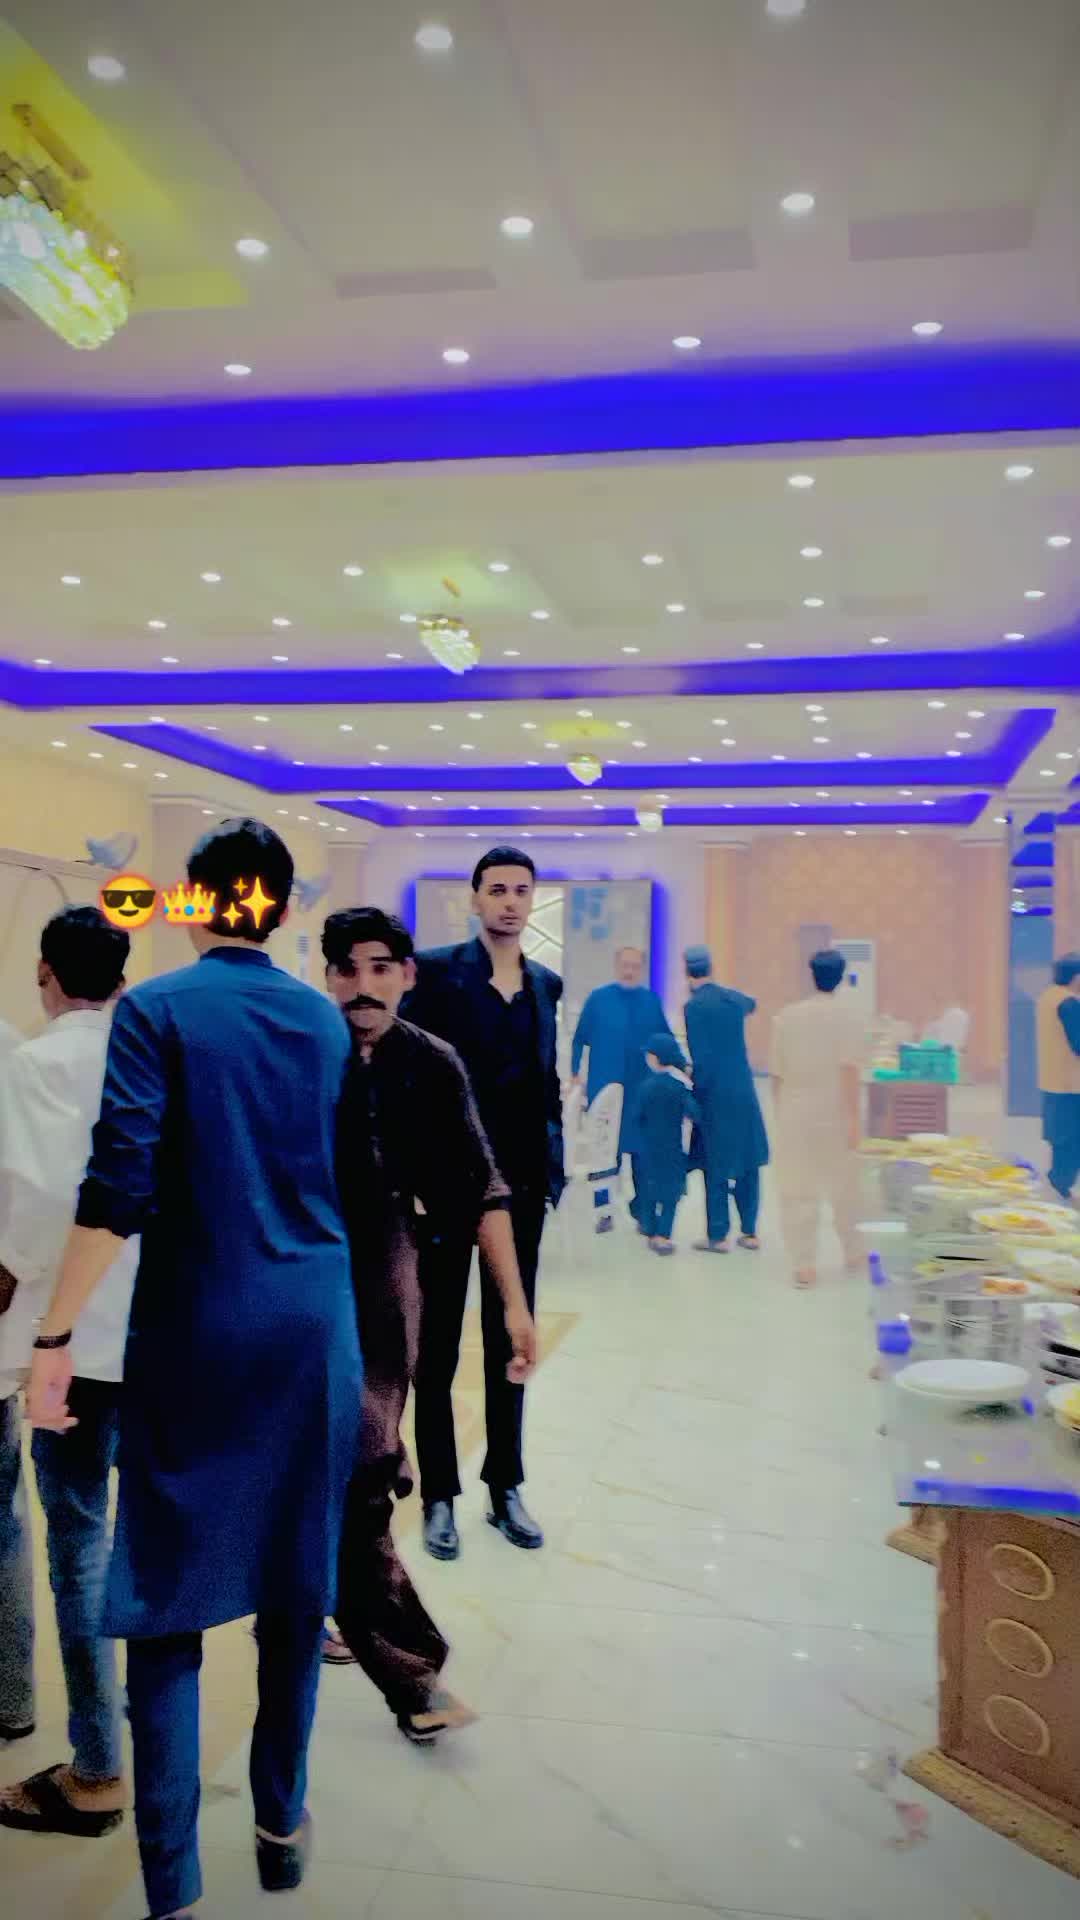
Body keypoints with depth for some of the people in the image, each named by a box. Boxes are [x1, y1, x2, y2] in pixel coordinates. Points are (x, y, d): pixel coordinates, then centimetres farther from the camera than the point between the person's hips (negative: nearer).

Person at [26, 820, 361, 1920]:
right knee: (295, 1581, 16)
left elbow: (119, 1189, -16)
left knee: (169, 1602, 5)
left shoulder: (157, 1010, -8)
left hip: (195, 1331, -4)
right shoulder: (325, 1019, 5)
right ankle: (281, 1825, 31)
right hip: (314, 1326, 4)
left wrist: (54, 1337, -11)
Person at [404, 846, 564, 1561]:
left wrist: (554, 1166, 8)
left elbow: (548, 1082, 14)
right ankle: (440, 1495, 20)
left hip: (520, 1187, 5)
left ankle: (506, 1487, 27)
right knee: (437, 1348, 7)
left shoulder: (547, 984, 9)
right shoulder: (437, 970, -7)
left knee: (511, 1343, 14)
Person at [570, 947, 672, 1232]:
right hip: (603, 1088, -1)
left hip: (642, 1091, 1)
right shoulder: (598, 998, -1)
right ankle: (603, 1211, 15)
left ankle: (642, 1213, 16)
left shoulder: (652, 1001, 2)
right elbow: (580, 1039, 1)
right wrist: (575, 1075, -3)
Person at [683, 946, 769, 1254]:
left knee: (716, 1168, 3)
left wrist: (695, 1096, -8)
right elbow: (751, 1004, 32)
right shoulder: (733, 998, 6)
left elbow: (700, 1057, -18)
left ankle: (717, 1236, 9)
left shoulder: (694, 1006, -14)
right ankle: (749, 1231, 19)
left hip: (714, 1098, -6)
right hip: (744, 1093, 6)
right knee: (747, 1164, 12)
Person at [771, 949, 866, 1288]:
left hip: (795, 1114, 1)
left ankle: (804, 1265, 1)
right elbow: (849, 1070, -14)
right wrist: (853, 1118, -14)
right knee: (844, 1186, 16)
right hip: (834, 1114, -1)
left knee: (797, 1190, 4)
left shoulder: (786, 1016, 1)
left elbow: (777, 1073, 4)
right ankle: (851, 1251, 32)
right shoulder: (847, 1017, -7)